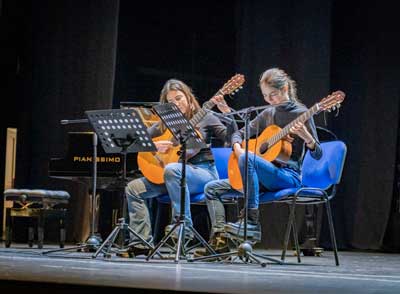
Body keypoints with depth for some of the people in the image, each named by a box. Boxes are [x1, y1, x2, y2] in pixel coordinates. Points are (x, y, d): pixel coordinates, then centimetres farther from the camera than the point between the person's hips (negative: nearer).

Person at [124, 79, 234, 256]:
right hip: (176, 175, 5)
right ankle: (143, 243, -15)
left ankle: (184, 226, -32)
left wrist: (226, 112, -21)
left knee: (172, 169, -38)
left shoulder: (204, 118, 4)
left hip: (203, 172, -5)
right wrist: (153, 145, -11)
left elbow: (231, 138, -7)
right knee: (133, 188, -12)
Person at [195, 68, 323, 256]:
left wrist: (306, 137, -28)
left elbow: (317, 155, -7)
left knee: (247, 158, -35)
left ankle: (251, 221, -34)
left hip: (289, 176, -7)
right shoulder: (267, 114, 14)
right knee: (212, 188, -1)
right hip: (266, 179, 7)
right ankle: (220, 241, -12)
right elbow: (240, 133, 18)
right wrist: (237, 147, -5)